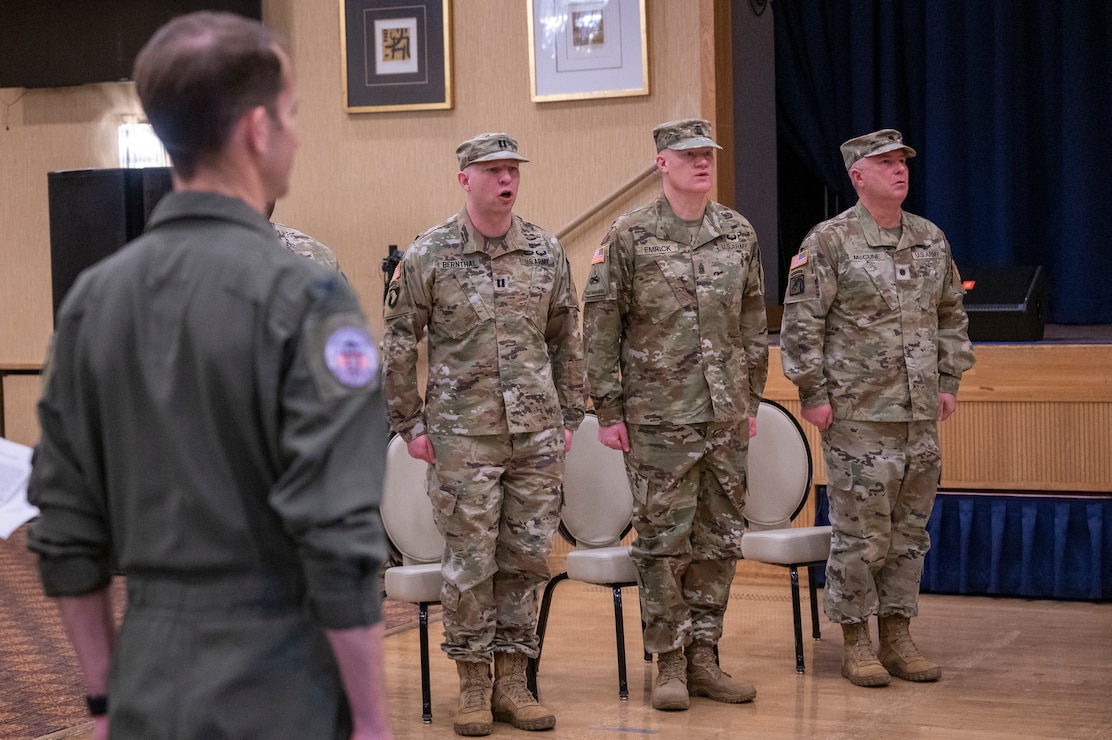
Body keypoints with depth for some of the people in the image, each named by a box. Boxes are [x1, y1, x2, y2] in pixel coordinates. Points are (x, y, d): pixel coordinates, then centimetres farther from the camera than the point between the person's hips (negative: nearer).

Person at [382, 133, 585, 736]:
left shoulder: (547, 252, 6)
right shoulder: (428, 256, -4)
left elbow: (566, 341, 14)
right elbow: (398, 347, 1)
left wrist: (568, 417, 11)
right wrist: (411, 425, -1)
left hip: (537, 435, 3)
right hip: (463, 437, -3)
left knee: (526, 558, 7)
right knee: (470, 562, 1)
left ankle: (512, 682, 18)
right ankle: (473, 686, 13)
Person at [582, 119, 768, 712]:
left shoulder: (738, 234, 8)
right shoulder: (629, 236, -5)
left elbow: (753, 324, 15)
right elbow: (599, 325, -4)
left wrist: (752, 398, 14)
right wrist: (608, 409, -7)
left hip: (727, 417, 5)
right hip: (659, 419, -4)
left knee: (719, 540, 8)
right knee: (664, 542, 0)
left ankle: (704, 657, 18)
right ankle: (670, 663, 10)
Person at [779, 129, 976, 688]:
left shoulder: (932, 239, 12)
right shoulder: (828, 243, -6)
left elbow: (951, 315, 20)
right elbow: (801, 325, -7)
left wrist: (949, 381, 13)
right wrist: (813, 393, -10)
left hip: (921, 416, 6)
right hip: (858, 416, -6)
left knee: (909, 531, 10)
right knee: (860, 534, -2)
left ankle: (897, 638, 19)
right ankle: (856, 644, 9)